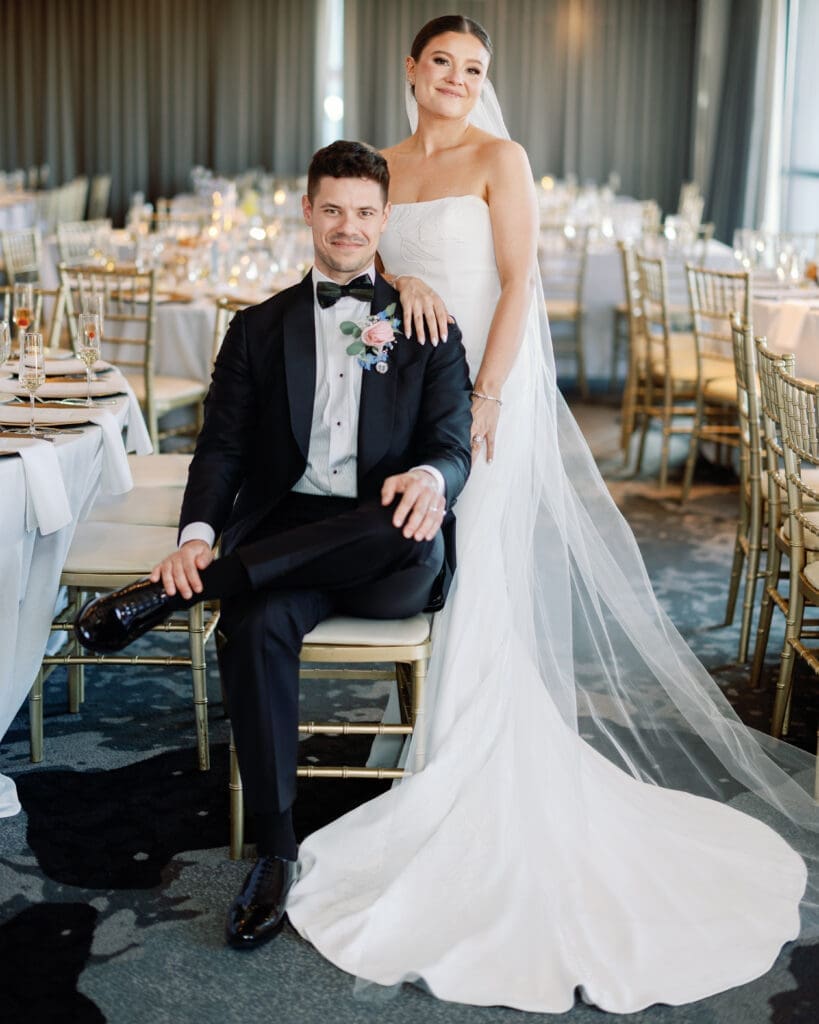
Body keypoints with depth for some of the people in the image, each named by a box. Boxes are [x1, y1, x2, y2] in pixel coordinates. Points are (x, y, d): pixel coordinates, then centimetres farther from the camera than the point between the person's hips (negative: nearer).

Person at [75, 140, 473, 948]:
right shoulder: (260, 328, 15)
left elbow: (452, 448, 2)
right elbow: (222, 448, 7)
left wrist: (431, 479, -25)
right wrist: (196, 535, -15)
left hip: (391, 561, 0)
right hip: (284, 539, 1)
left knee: (407, 528, -38)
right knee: (255, 628, -33)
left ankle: (169, 594, -28)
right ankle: (275, 850, -20)